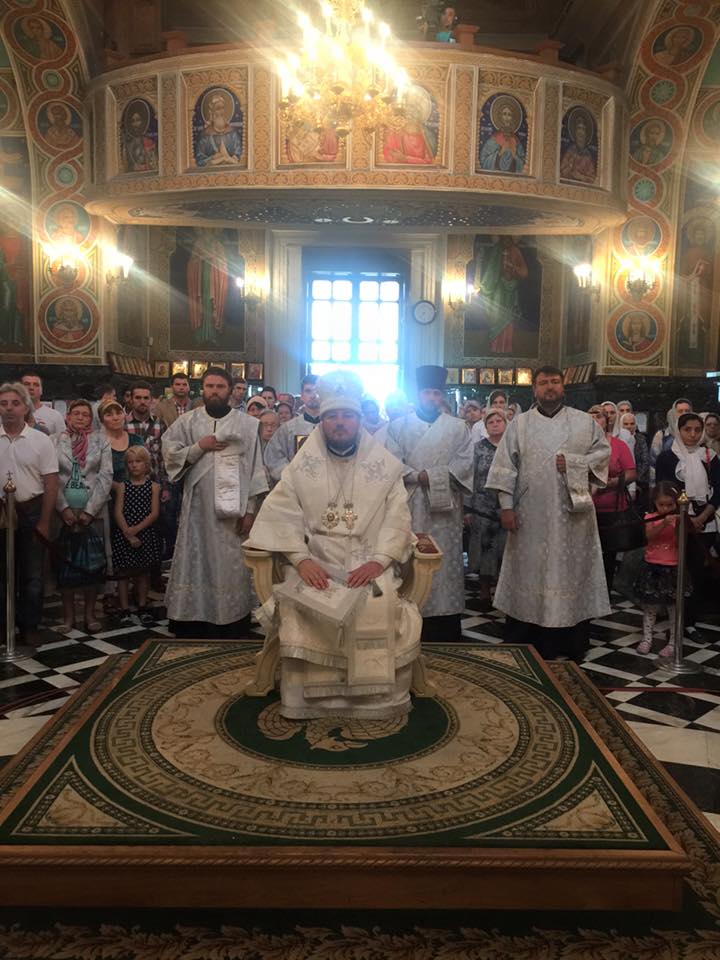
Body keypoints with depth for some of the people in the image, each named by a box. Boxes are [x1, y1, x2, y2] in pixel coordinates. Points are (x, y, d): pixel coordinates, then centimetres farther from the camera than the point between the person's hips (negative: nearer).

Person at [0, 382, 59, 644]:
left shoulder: (41, 441, -2)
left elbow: (51, 484, -3)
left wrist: (44, 522, -7)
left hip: (31, 513, -1)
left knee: (32, 575, 7)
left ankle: (29, 627, 19)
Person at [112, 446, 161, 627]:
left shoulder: (153, 486, 1)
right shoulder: (122, 486, 3)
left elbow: (154, 513, -6)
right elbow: (118, 513, -4)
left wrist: (136, 529, -16)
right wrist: (128, 535, -15)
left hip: (145, 535, 0)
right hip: (124, 535, 0)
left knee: (143, 572, 10)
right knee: (124, 573, 3)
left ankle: (142, 607, 21)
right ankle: (125, 610, 10)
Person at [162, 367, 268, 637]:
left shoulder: (247, 424, 2)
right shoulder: (187, 421, 6)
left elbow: (255, 468, 0)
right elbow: (169, 455, 3)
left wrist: (250, 510, -5)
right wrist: (199, 447, -10)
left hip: (233, 509, -1)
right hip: (198, 508, 1)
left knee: (232, 568, 3)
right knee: (196, 565, 4)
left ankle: (231, 631, 14)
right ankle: (192, 629, 14)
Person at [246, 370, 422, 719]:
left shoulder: (385, 466, 6)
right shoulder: (301, 466, 8)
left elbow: (397, 520, 0)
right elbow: (282, 518, 0)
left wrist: (378, 561, -16)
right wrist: (301, 560, -16)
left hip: (369, 563, 0)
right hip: (315, 561, 1)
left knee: (380, 608, -28)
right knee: (301, 605, -27)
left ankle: (377, 699, -8)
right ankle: (309, 698, -10)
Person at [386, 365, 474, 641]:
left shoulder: (457, 427, 10)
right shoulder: (399, 426, 8)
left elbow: (465, 463, 0)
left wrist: (432, 475, -11)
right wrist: (419, 477, -14)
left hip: (444, 509, 1)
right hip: (409, 508, 0)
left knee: (444, 563, 1)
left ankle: (447, 637, 7)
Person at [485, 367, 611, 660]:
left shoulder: (585, 422, 9)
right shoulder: (519, 424, 6)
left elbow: (604, 452, 7)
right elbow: (505, 467, 1)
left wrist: (573, 463, -9)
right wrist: (506, 505, -7)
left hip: (572, 514, 1)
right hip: (531, 516, 0)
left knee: (571, 572, 4)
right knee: (529, 573, 4)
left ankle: (571, 648, 16)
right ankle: (522, 646, 14)